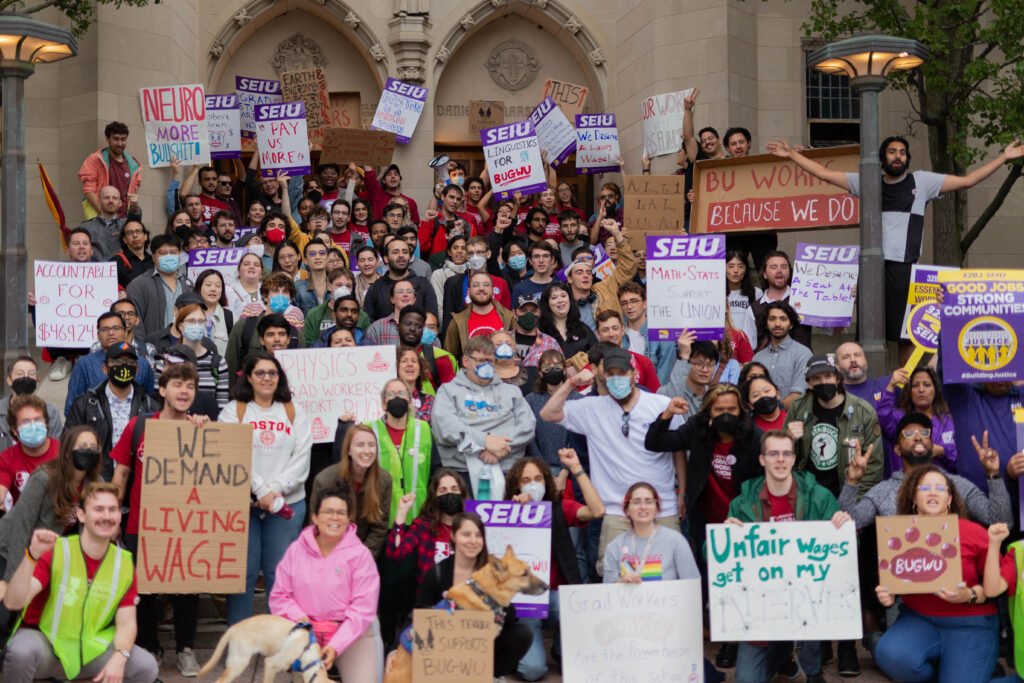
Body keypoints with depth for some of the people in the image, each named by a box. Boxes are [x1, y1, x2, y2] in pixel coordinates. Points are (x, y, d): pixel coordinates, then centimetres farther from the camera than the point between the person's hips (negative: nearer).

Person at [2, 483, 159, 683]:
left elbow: (126, 623, -4)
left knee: (147, 667, -17)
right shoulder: (55, 552, -15)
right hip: (45, 642, -4)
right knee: (22, 651, -37)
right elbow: (13, 603, -24)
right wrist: (32, 555, -38)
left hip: (93, 650, 4)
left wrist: (119, 657, -25)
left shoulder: (123, 563, -3)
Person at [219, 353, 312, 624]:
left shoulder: (295, 413, 13)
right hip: (242, 502, -1)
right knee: (244, 571, 0)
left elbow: (301, 459, 4)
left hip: (287, 504, 2)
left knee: (280, 572, 1)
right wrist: (261, 490, -14)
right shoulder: (233, 411, 6)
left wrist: (276, 489, -9)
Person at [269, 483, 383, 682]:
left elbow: (363, 608, -12)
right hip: (308, 632, 2)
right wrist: (299, 618, -14)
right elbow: (279, 596, 6)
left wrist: (336, 645, -20)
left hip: (352, 633, -1)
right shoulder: (296, 550, 1)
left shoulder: (360, 554, -8)